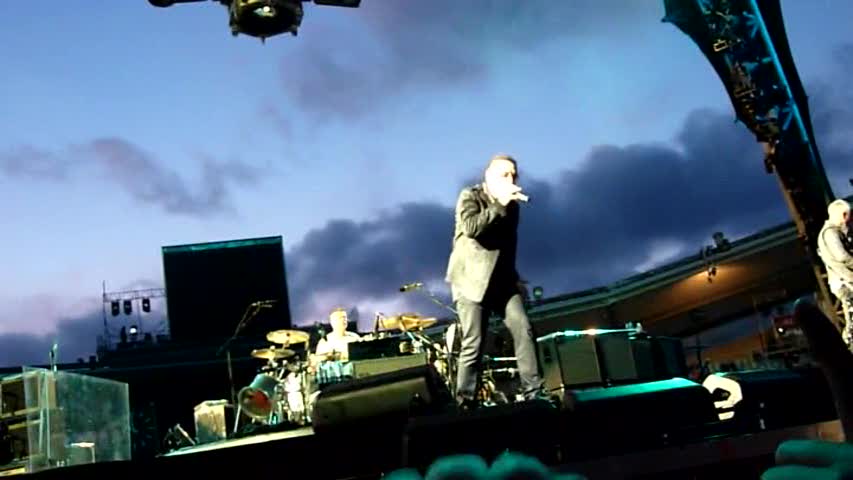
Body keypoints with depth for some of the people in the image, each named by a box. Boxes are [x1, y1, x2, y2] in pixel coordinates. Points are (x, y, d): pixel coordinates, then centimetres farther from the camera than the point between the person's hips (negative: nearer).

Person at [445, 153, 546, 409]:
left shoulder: (511, 205, 14)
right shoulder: (469, 196, -4)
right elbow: (471, 227, -24)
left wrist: (515, 277, 15)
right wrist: (501, 205, -21)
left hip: (502, 279, 6)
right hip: (472, 279, -5)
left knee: (523, 330, -9)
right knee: (473, 344, -7)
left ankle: (534, 393, -5)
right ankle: (466, 403, 2)